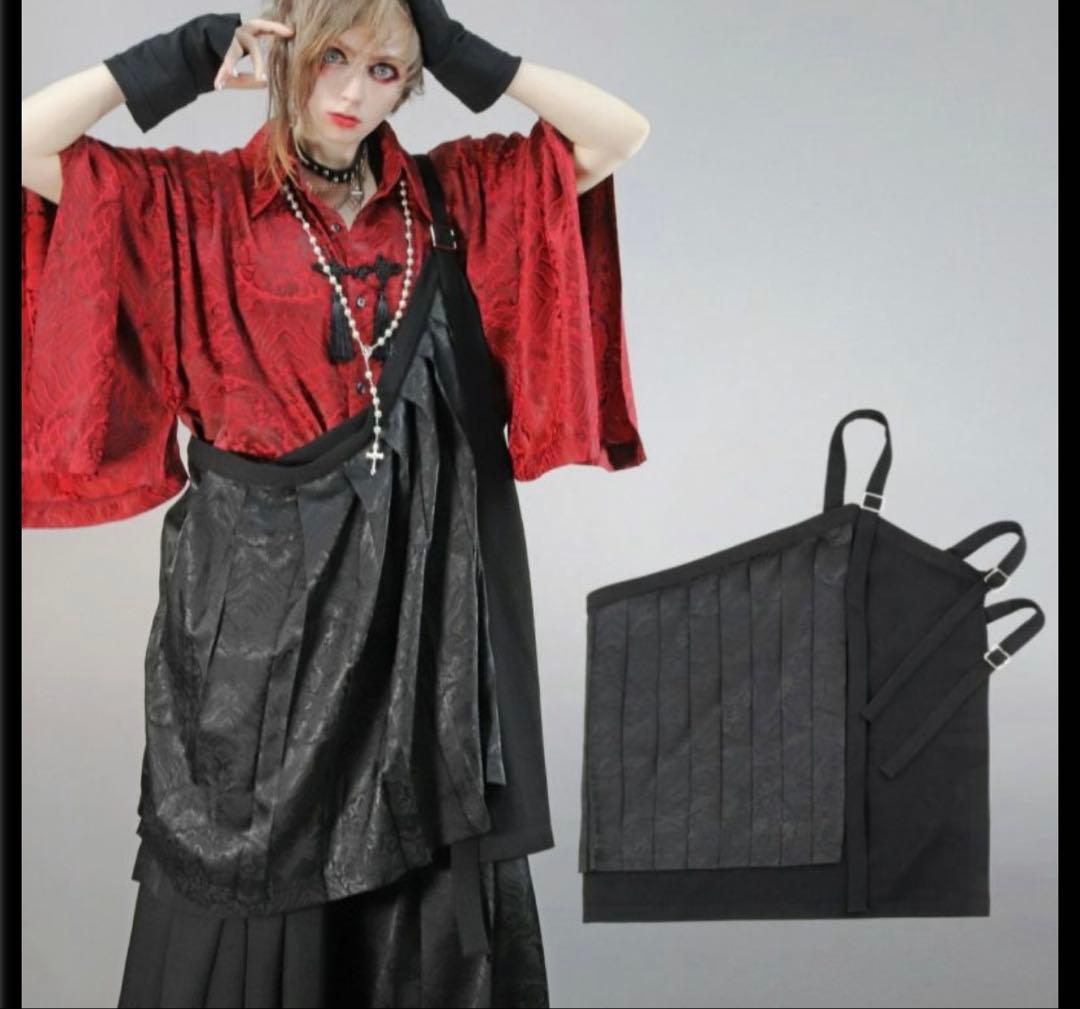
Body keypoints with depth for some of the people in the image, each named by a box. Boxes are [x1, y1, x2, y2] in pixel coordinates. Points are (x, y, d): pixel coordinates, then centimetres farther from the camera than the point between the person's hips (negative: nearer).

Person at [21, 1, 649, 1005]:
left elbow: (620, 132, 5)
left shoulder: (452, 195, 9)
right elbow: (30, 144, -7)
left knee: (430, 876, 7)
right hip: (262, 589, -2)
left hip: (421, 590, 3)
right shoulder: (199, 201, 1)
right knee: (253, 881, 4)